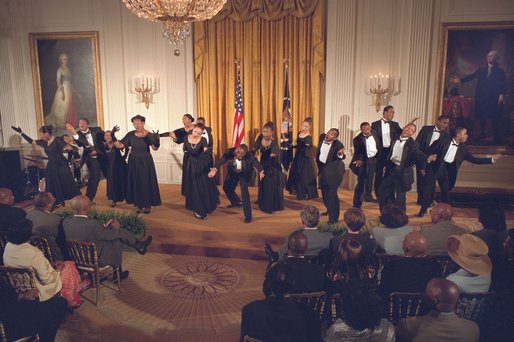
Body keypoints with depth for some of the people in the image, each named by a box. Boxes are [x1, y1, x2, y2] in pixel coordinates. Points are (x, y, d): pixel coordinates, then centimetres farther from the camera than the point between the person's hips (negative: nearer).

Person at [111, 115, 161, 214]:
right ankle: (137, 204, 19)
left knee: (146, 182, 4)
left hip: (145, 162, -3)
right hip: (133, 162, 3)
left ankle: (147, 204, 15)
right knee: (135, 183, 8)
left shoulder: (149, 135, -12)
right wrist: (113, 137, -17)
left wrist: (157, 141, -49)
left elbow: (155, 148, -29)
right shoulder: (130, 134, -4)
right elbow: (119, 146, -4)